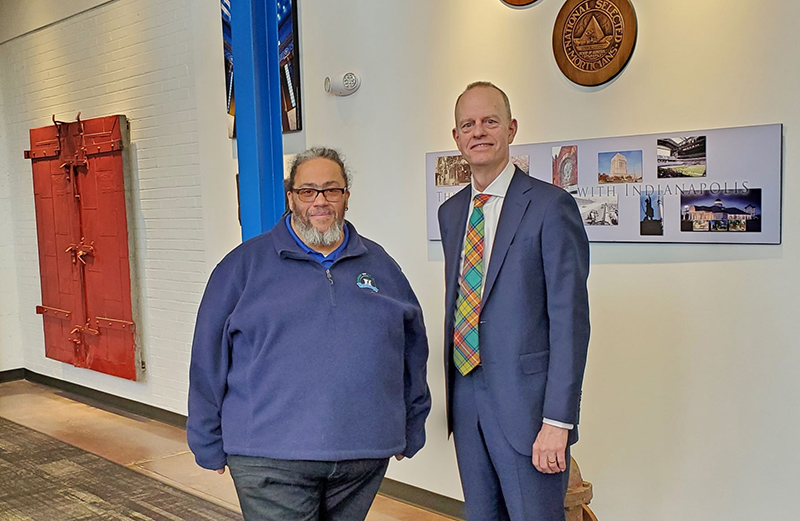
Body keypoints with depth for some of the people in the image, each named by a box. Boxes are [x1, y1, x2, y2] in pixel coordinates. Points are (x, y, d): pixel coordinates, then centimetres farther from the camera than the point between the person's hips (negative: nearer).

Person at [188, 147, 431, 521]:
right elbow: (209, 359, 1)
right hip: (271, 459, -3)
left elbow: (413, 348, 13)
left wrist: (411, 429, 13)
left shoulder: (380, 265, 9)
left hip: (365, 454, 3)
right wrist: (209, 444, 1)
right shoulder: (245, 265, 0)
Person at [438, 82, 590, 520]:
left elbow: (570, 318, -13)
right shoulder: (450, 211, 12)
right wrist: (453, 391, 14)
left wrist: (557, 419, -17)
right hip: (466, 400, 6)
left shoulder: (551, 206, -9)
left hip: (525, 400, -6)